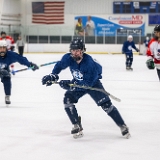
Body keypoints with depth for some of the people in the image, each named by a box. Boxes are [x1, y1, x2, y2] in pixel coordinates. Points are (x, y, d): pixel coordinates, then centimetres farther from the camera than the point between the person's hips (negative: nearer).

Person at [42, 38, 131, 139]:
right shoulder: (68, 58, -21)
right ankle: (77, 127, -3)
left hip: (93, 83, -5)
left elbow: (88, 83, -36)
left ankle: (123, 126, 1)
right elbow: (59, 65, 3)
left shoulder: (90, 63, -36)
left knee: (106, 104, -12)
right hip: (77, 83, 5)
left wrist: (71, 84, -41)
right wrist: (53, 76, -13)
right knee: (68, 99, -16)